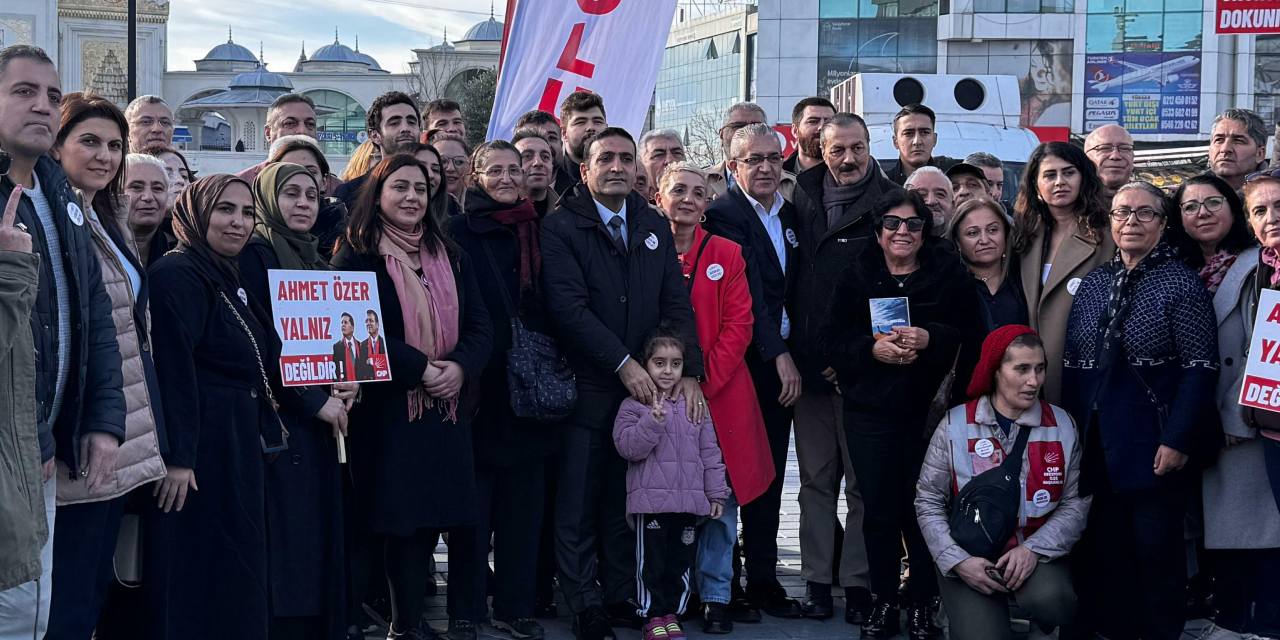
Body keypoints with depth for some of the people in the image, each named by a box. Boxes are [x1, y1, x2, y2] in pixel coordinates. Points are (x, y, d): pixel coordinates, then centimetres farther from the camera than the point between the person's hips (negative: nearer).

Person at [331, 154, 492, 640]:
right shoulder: (356, 257, -2)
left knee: (456, 514, 0)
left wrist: (460, 367, -13)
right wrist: (420, 369, -17)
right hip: (389, 407, -4)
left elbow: (480, 327, 7)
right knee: (404, 517, -2)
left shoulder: (451, 258, 13)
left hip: (450, 406, 4)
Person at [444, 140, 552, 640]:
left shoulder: (534, 232, 12)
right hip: (480, 386, -4)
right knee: (475, 504, 2)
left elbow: (547, 307, 15)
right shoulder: (459, 232, -2)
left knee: (523, 501, 8)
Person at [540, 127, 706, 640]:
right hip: (586, 387, -4)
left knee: (625, 500, 10)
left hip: (642, 386, 4)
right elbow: (568, 307, -14)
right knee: (578, 503, 3)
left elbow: (676, 303, 7)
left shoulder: (654, 226, 11)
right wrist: (624, 364, -17)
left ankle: (622, 594, 20)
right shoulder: (560, 227, -5)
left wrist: (690, 371, -4)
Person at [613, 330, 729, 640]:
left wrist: (716, 493, 7)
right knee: (651, 561, 2)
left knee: (682, 560, 8)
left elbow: (709, 452, 10)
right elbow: (627, 447, -12)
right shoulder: (634, 405, -1)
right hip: (650, 500, -3)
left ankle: (672, 612, 20)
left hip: (689, 500, 3)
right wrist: (653, 421, -23)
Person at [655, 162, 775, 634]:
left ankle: (715, 595, 12)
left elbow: (738, 324, -1)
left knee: (720, 498, 2)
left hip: (720, 394, 0)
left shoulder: (727, 254, 4)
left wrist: (705, 381, -12)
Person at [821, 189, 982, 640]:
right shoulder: (856, 276, 7)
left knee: (923, 506, -1)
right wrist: (873, 348, -15)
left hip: (930, 408, -1)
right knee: (879, 508, 3)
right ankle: (883, 602, 16)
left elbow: (970, 336, -2)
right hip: (870, 410, 1)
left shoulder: (948, 274, 4)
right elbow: (832, 338, 2)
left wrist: (928, 339, -19)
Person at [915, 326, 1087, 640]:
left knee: (1047, 599, -32)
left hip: (1037, 554, 1)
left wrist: (1034, 549, -17)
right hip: (970, 558, -1)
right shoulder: (956, 424, -4)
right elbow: (929, 502, -1)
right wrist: (958, 560, -14)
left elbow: (1076, 503, -2)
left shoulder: (1062, 425, 0)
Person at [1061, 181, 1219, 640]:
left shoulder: (1181, 283, -4)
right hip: (1097, 444, 5)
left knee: (1156, 548, 3)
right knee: (1103, 546, 9)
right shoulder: (1092, 283, 10)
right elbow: (1071, 365, 12)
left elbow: (1200, 369, -10)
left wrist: (1178, 440, -16)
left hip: (1154, 444, -5)